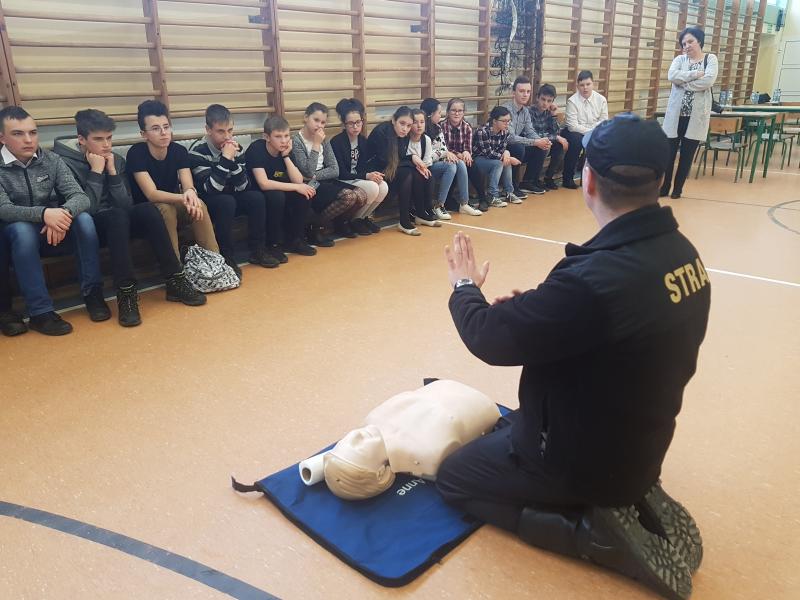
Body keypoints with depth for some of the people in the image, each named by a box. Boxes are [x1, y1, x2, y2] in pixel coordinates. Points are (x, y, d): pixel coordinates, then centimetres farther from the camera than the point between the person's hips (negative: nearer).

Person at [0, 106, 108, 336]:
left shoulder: (52, 160, -2)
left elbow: (80, 196, -12)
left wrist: (63, 213, -36)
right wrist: (44, 214, -41)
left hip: (52, 229, 2)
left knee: (83, 219, -27)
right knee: (22, 229, -36)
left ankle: (92, 293, -19)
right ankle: (40, 312, -34)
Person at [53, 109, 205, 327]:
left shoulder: (116, 160, 4)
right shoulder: (66, 163, -12)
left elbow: (127, 205, -4)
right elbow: (85, 209, -21)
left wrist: (112, 171, -13)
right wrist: (96, 171, -20)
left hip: (117, 224, 5)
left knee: (148, 209, -25)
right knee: (116, 216, -36)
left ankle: (175, 281, -24)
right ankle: (126, 293, -36)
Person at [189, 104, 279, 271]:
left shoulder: (236, 148, -6)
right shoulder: (197, 151, -21)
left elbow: (243, 187, -11)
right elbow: (210, 190, -29)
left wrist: (233, 160, -24)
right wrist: (226, 159, -32)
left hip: (231, 198, 5)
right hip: (207, 203, -5)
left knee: (257, 197, -19)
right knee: (226, 202, -33)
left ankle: (257, 250, -8)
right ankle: (227, 258, -23)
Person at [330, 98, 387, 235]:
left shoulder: (363, 141, 6)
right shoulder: (336, 142, -15)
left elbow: (363, 166, 6)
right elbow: (340, 173, -18)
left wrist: (373, 175, -19)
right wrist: (366, 176, -26)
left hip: (359, 180, 6)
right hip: (342, 183, -6)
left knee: (384, 187, -21)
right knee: (372, 188, -30)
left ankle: (364, 216, 3)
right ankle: (354, 220, -6)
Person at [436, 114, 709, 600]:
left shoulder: (595, 278, -36)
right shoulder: (682, 252, -8)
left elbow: (490, 338, -24)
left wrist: (465, 288, -4)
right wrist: (535, 306, 5)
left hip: (582, 458, -8)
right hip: (639, 444, 8)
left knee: (454, 477, 11)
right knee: (506, 427, 31)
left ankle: (596, 531, 1)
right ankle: (631, 499, 17)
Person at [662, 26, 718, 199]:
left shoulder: (710, 59, 3)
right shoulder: (679, 59, 8)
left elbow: (708, 81, -15)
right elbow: (672, 76, -13)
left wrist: (682, 81, -11)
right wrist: (695, 73, -16)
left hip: (696, 114, -1)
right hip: (676, 113, 2)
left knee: (687, 154, 5)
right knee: (669, 152, 1)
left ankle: (677, 188, 15)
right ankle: (665, 187, 13)